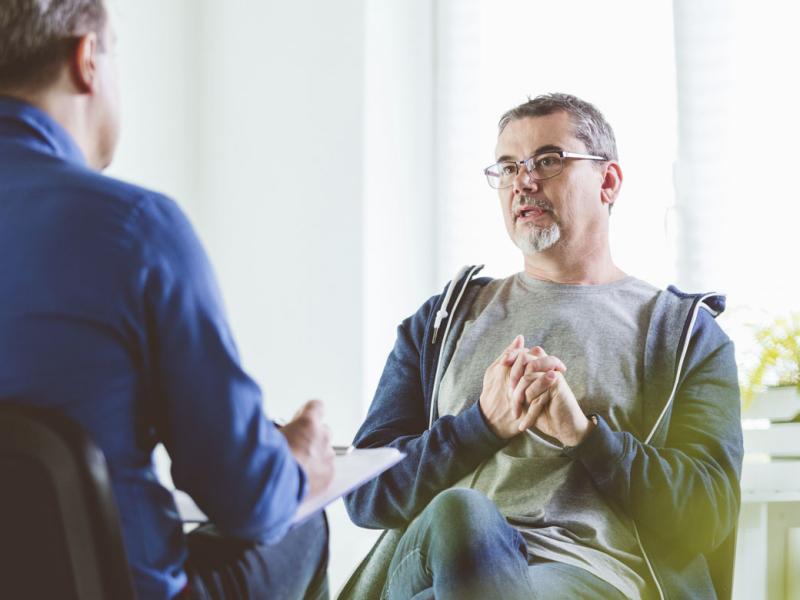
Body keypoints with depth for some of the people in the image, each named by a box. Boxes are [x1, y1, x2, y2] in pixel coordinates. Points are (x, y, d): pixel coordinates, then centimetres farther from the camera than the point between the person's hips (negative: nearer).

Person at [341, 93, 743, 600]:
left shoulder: (684, 331, 19)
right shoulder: (444, 320, 24)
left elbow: (711, 511, 4)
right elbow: (365, 493, 13)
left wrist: (583, 431, -10)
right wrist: (486, 423, -5)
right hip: (425, 557, 2)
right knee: (458, 513, -37)